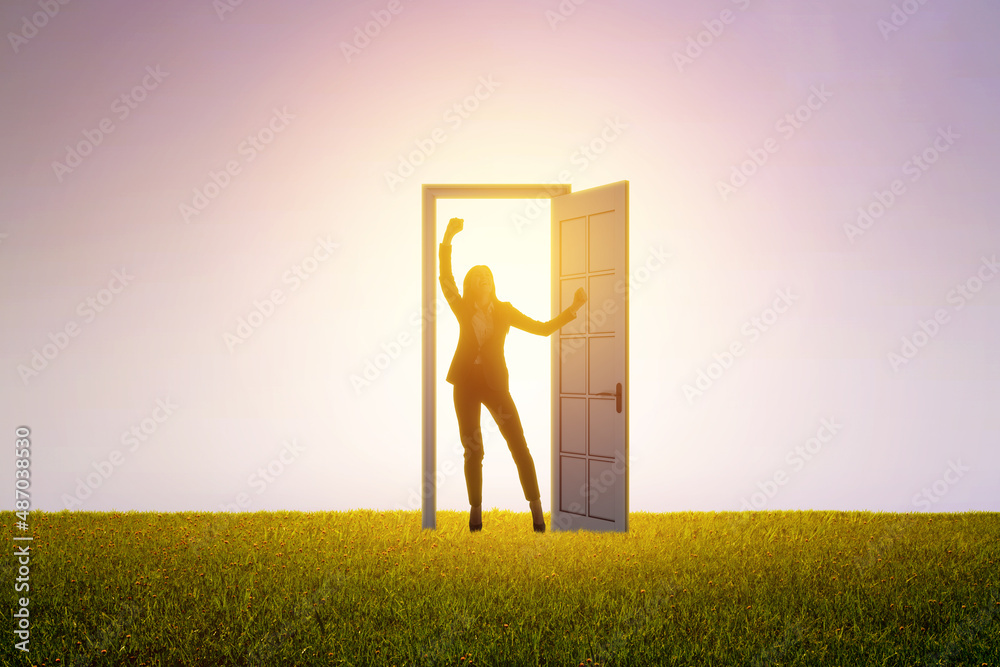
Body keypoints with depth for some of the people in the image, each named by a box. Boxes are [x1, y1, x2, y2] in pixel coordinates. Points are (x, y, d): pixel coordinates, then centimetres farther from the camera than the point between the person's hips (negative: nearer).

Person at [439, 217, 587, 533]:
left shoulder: (504, 311, 5)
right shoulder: (464, 309, 5)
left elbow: (544, 328, 5)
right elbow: (446, 276, -6)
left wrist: (573, 308, -5)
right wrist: (448, 238, -18)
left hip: (495, 384, -1)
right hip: (466, 384, 1)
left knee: (518, 445, -7)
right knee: (473, 451, 5)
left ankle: (536, 510, -1)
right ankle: (475, 512, 16)